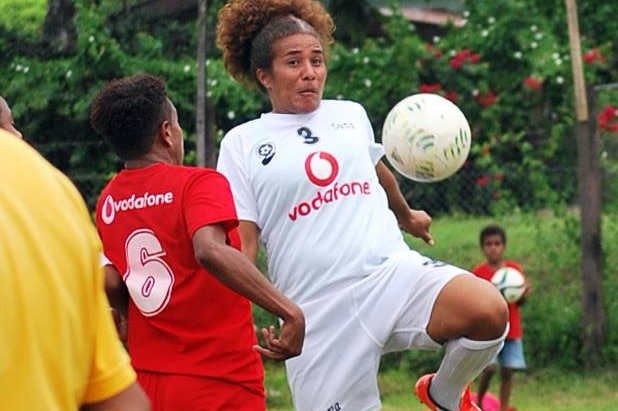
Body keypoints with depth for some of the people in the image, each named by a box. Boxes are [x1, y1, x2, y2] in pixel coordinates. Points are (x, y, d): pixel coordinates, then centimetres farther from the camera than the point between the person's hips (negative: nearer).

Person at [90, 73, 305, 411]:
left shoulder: (108, 202, 6)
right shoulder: (199, 183, -11)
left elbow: (111, 284, 6)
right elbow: (211, 251, -29)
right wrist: (290, 312, -32)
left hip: (146, 384, 6)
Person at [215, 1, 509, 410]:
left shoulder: (351, 114, 14)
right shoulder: (241, 143, 3)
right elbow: (240, 247, -1)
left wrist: (406, 215, 52)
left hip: (395, 272, 2)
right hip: (321, 310, -2)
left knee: (489, 311, -25)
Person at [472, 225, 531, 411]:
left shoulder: (514, 269, 4)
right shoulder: (478, 273, -2)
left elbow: (519, 302, 5)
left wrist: (524, 294, -18)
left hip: (511, 329, 3)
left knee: (508, 370, 0)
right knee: (489, 367, -15)